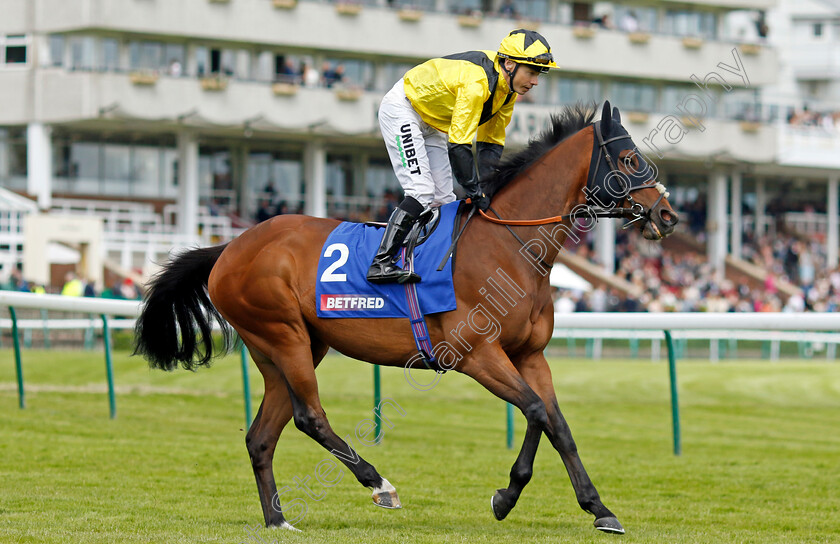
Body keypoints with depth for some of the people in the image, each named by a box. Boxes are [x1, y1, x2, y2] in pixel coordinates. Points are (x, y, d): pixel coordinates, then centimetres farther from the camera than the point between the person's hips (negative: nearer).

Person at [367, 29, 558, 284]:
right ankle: (380, 263, -21)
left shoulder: (508, 90, -7)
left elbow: (491, 144, 0)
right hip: (402, 110, -10)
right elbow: (458, 145, -36)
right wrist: (476, 193, -33)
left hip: (433, 125, 10)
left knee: (444, 199, 5)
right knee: (422, 192, -20)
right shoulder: (477, 81, -34)